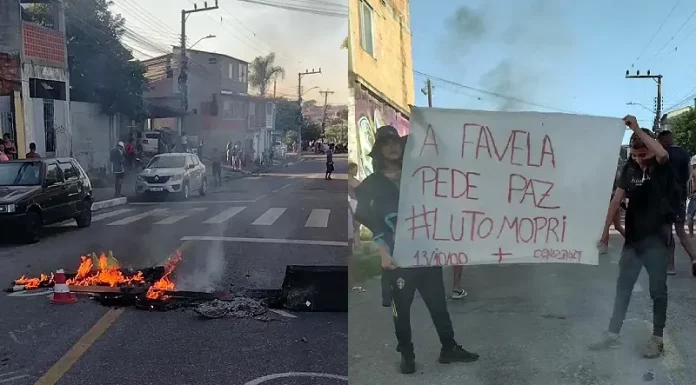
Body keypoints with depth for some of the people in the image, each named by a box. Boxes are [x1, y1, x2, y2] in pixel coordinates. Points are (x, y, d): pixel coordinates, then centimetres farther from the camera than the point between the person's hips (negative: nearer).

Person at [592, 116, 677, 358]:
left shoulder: (662, 167, -9)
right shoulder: (630, 168, 4)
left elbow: (663, 153, -34)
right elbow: (617, 199, 4)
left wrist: (637, 129, -35)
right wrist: (605, 228, 1)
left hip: (656, 238, -5)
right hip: (633, 238, 5)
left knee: (657, 289, 4)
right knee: (623, 286, 10)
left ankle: (657, 339, 15)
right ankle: (613, 335, 19)